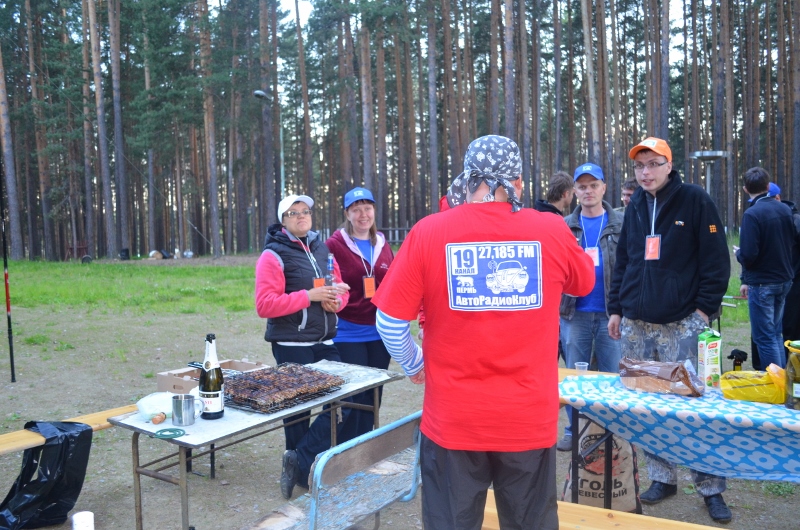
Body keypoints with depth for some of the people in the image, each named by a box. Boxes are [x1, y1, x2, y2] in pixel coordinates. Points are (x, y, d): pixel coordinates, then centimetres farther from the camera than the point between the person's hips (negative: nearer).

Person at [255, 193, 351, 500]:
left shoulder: (322, 250, 12)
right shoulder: (273, 255, -7)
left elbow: (341, 288, 18)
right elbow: (264, 305, -16)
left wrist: (336, 299, -5)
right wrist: (309, 296, -20)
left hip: (324, 342, 6)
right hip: (292, 345, -6)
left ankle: (299, 463, 14)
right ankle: (301, 468, 22)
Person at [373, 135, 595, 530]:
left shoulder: (428, 232, -10)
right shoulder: (551, 231, -6)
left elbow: (390, 322, -6)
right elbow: (584, 283, 15)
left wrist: (413, 364, 12)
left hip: (452, 420, -1)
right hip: (530, 418, 1)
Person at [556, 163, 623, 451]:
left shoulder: (621, 224, 2)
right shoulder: (565, 227, 6)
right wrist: (556, 305, -4)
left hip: (611, 312, -2)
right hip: (574, 313, 2)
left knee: (612, 374, 5)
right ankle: (573, 430, 21)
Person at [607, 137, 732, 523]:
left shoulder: (695, 200, -2)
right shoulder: (635, 207, 13)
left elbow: (717, 260, -4)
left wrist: (704, 308, -9)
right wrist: (616, 309, 11)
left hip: (683, 324, -5)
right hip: (636, 325, 5)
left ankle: (711, 488, 13)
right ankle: (662, 478, 23)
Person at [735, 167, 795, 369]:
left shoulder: (752, 214, -20)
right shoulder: (785, 209, 1)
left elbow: (748, 255, -22)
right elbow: (793, 243, 13)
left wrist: (738, 253, -2)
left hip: (762, 284, -7)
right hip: (785, 280, 7)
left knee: (764, 337, 2)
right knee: (776, 333, 19)